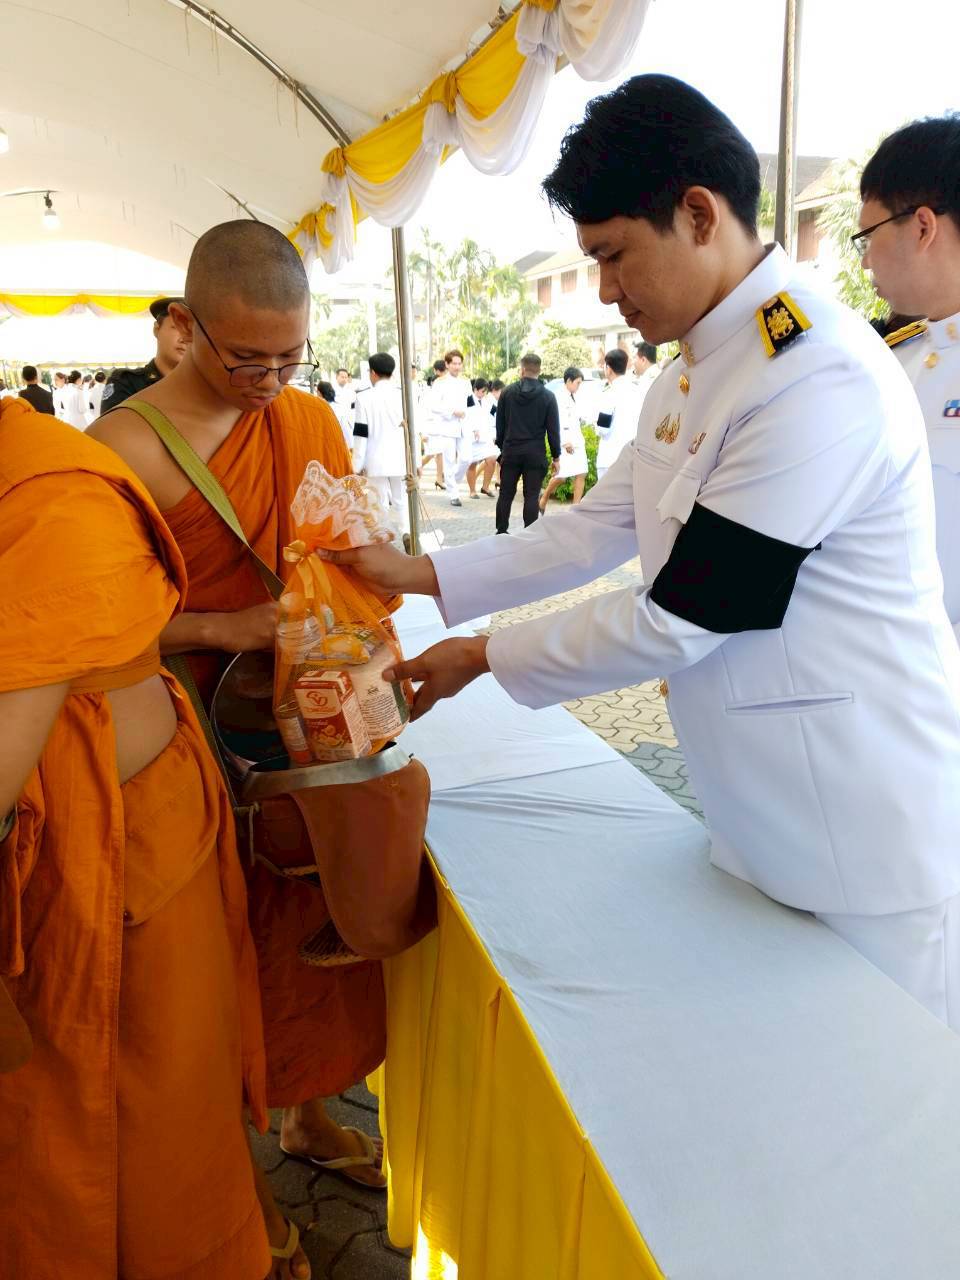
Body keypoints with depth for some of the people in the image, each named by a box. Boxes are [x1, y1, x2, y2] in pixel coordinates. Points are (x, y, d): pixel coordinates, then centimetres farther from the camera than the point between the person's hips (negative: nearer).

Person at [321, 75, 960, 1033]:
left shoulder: (821, 378, -24)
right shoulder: (689, 378, 8)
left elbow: (681, 617, -22)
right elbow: (592, 532, 11)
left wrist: (485, 657, -10)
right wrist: (420, 574, 6)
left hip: (871, 840, -8)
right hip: (760, 817, 8)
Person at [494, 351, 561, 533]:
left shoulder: (508, 392, 2)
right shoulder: (548, 396, -4)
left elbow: (499, 423, 6)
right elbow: (553, 429, -4)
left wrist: (501, 446, 17)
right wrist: (556, 457, 3)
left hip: (511, 450, 2)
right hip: (535, 453, -2)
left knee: (506, 494, 11)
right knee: (532, 496, 0)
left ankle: (501, 532, 15)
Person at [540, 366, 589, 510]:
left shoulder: (574, 398, 16)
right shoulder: (560, 398, -9)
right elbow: (556, 422, -17)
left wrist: (581, 440, 14)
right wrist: (565, 442, -22)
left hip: (577, 442, 8)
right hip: (565, 443, -8)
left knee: (581, 475, 0)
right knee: (561, 476, -5)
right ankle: (544, 497, 19)